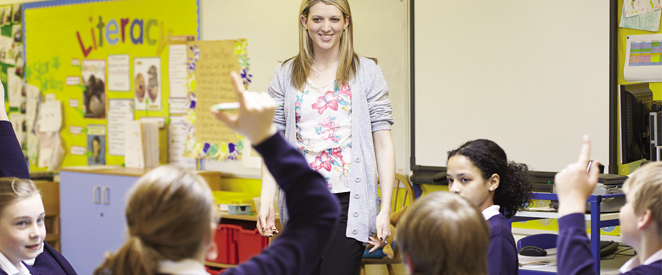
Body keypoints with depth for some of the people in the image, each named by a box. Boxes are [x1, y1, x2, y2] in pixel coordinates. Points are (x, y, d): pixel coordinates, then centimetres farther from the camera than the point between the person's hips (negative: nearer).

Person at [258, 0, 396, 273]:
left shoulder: (367, 72, 3)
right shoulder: (285, 75, 9)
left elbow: (383, 143, 0)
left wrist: (385, 210, -7)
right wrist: (266, 202, -3)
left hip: (348, 201, -3)